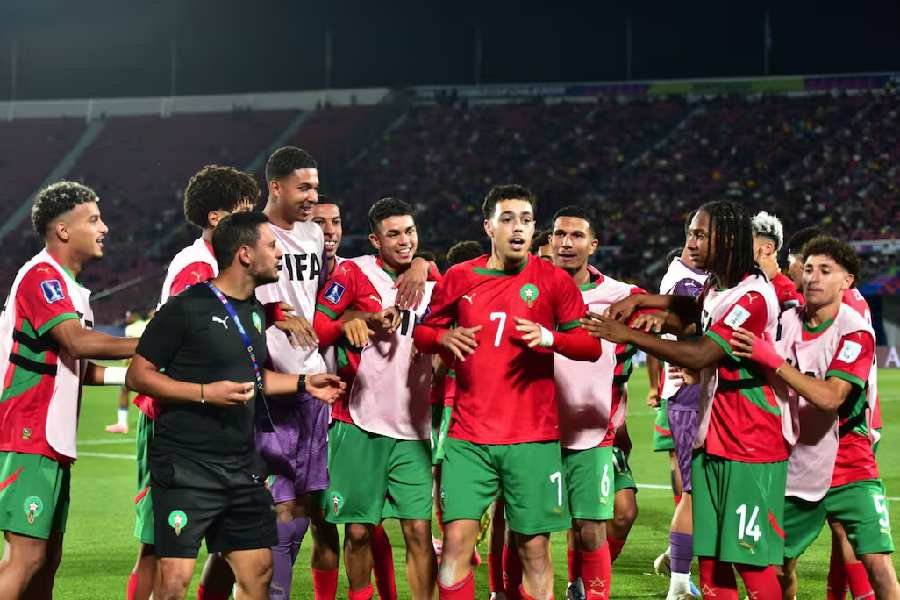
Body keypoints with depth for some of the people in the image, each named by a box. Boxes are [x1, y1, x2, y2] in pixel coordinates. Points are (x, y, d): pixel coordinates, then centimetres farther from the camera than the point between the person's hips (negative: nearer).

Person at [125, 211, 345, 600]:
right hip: (185, 466, -8)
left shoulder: (254, 310, 14)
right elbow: (138, 375, -10)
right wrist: (205, 392, -18)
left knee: (258, 569, 8)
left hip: (241, 465, 8)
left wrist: (303, 383, 18)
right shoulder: (187, 308, -10)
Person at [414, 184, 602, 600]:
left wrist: (549, 338, -17)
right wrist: (444, 337, -7)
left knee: (534, 549, 1)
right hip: (468, 437, 1)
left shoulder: (553, 280, 1)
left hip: (533, 439, -1)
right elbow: (422, 333, 15)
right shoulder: (459, 278, 5)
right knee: (457, 539, -7)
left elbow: (591, 346, 1)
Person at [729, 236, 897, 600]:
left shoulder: (855, 332, -13)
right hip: (795, 470, 5)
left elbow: (829, 397, -25)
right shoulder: (788, 322, 2)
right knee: (779, 566, 8)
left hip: (848, 470, -5)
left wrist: (773, 361, -31)